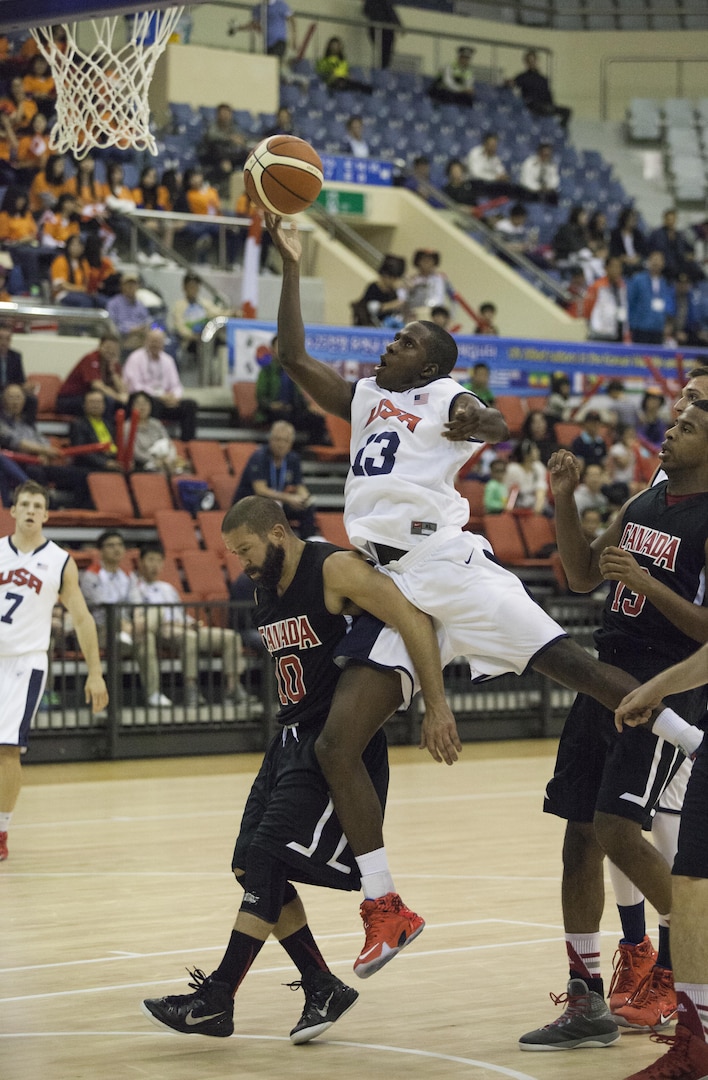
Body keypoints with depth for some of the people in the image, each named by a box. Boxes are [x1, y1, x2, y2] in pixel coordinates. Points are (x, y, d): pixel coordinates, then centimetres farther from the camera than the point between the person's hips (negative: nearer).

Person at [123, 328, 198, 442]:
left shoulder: (167, 360, 17)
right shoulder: (135, 359, -1)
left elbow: (176, 386, 15)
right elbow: (135, 386, -11)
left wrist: (174, 396, -11)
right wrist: (160, 396, -18)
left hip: (164, 400, 6)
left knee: (190, 404, -18)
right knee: (154, 403, -40)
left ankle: (187, 442, -21)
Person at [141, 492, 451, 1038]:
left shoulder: (338, 570, -14)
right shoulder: (264, 590, 12)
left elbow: (415, 621, -20)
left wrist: (437, 704, -24)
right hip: (292, 737, 10)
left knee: (268, 860, -15)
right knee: (249, 866, 5)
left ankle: (216, 999, -12)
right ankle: (324, 989, 14)